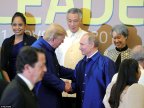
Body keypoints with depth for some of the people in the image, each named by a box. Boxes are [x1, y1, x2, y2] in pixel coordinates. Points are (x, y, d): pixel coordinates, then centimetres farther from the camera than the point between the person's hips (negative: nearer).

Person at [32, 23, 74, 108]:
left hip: (53, 95, 10)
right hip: (43, 97, -10)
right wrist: (63, 85, -17)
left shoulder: (49, 49, 10)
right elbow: (45, 75, -25)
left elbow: (57, 69, 20)